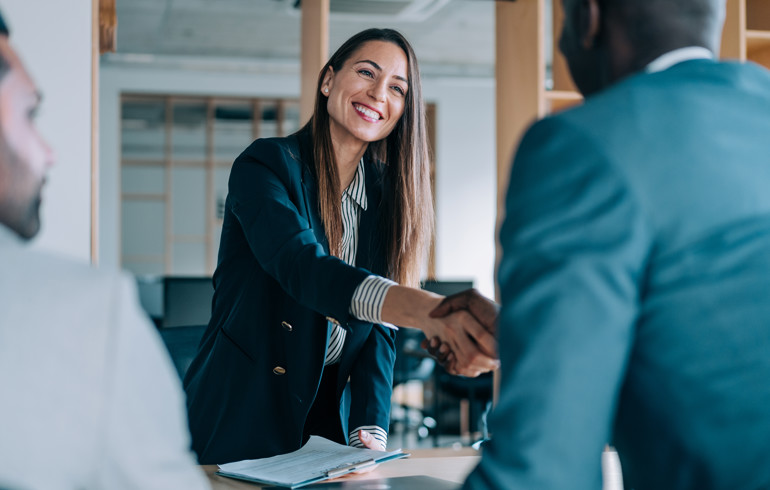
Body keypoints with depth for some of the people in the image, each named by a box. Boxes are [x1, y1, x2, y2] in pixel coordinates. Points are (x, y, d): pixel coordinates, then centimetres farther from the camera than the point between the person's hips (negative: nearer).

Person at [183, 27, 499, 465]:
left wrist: (370, 431, -14)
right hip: (242, 417, -5)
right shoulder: (266, 164, -13)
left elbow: (379, 328, 1)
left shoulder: (387, 195, 4)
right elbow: (301, 266, -32)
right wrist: (426, 310, -48)